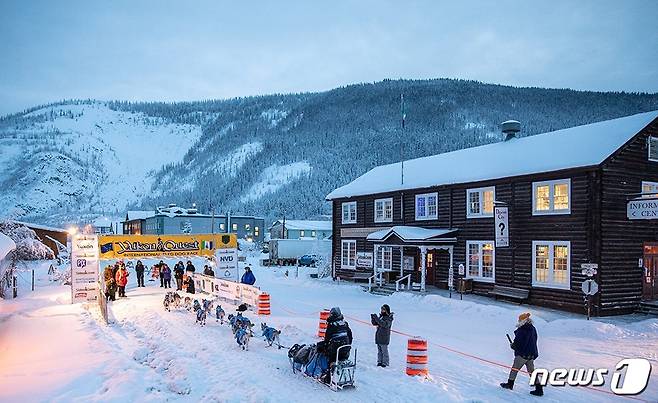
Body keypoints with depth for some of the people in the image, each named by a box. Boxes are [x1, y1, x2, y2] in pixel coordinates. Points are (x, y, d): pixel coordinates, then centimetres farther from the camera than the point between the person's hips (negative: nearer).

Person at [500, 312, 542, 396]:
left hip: (522, 354, -7)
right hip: (532, 354, 7)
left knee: (515, 368, 9)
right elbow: (534, 341, 16)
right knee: (531, 371, 11)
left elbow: (517, 343, -18)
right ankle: (539, 389, 7)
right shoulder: (533, 329, 6)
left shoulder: (521, 330, -18)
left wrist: (512, 345, 4)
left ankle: (510, 384, 18)